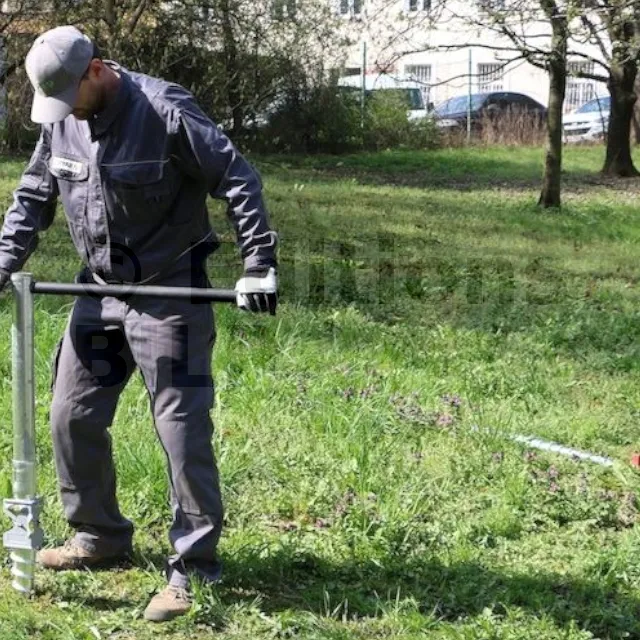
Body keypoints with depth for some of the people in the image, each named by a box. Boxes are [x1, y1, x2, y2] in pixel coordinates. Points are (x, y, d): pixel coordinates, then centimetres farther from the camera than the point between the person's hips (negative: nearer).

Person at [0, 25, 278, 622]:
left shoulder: (166, 110, -19)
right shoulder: (60, 121, 1)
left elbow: (238, 180, -16)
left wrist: (258, 266, -19)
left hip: (169, 293, -7)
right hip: (98, 290, 7)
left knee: (181, 428, -6)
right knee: (73, 416, 11)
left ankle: (193, 568, 3)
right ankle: (99, 535, 30)